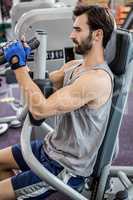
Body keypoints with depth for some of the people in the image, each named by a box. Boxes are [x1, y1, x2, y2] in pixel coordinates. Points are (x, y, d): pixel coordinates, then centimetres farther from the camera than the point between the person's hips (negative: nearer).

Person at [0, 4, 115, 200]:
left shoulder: (97, 79, -28)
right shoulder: (74, 65, 2)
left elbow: (40, 109, -32)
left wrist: (19, 65, -24)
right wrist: (22, 59, -8)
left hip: (67, 168, -9)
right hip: (51, 147, 9)